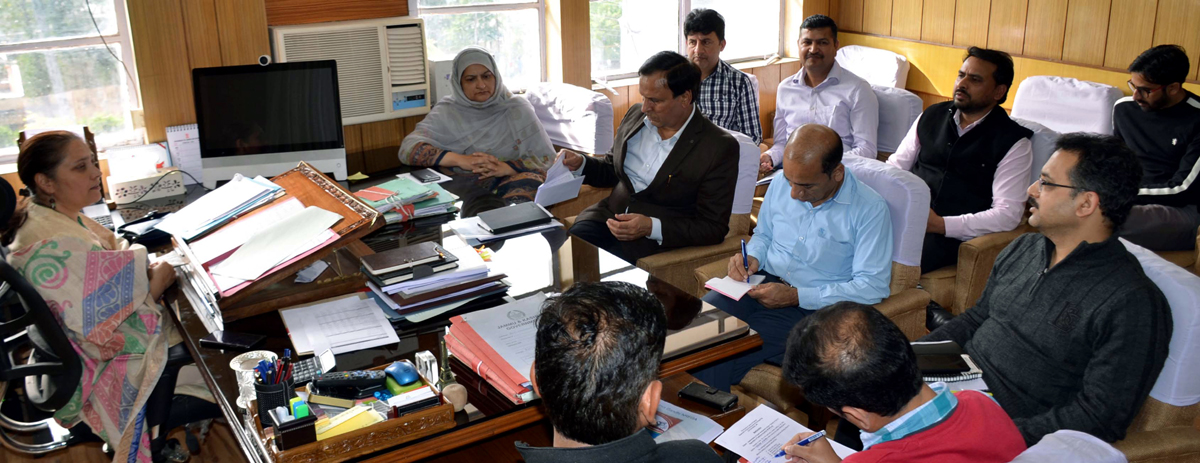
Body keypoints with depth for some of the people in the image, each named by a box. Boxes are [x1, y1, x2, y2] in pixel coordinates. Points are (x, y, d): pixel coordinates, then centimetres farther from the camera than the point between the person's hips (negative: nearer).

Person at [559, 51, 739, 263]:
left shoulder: (719, 148, -10)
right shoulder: (636, 115, 8)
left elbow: (713, 228, -10)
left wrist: (651, 227, -22)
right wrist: (579, 164, 2)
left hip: (658, 241, -5)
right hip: (608, 217, 5)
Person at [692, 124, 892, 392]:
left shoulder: (870, 209, -11)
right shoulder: (781, 183, 6)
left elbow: (873, 287, -13)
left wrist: (795, 296, -19)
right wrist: (751, 258, -2)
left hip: (811, 307, -5)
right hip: (763, 282, 5)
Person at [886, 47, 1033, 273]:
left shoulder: (1013, 142, 1)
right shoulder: (932, 116, 17)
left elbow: (1008, 214, -8)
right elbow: (896, 165, 20)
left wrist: (941, 224, -19)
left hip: (951, 233, -5)